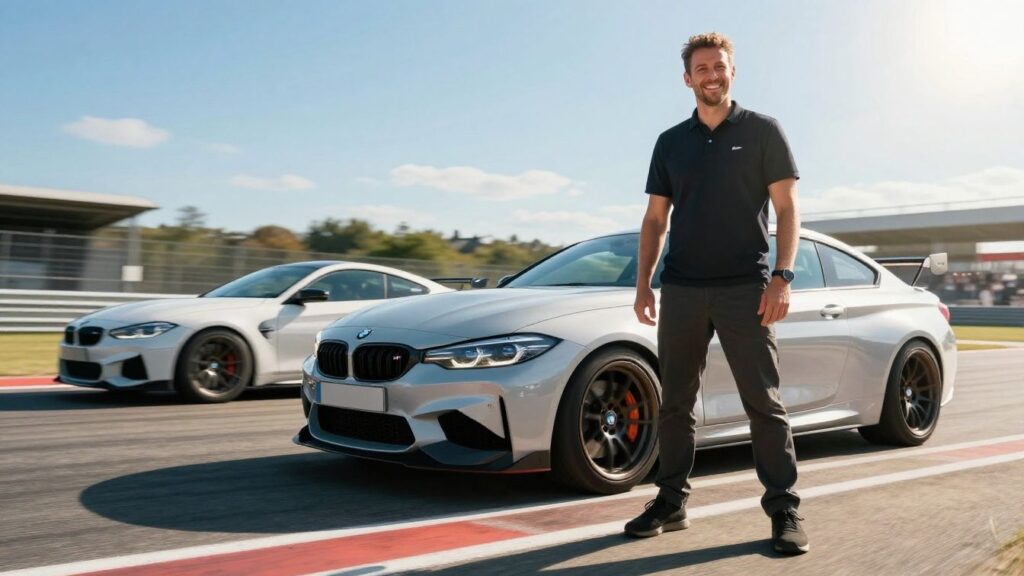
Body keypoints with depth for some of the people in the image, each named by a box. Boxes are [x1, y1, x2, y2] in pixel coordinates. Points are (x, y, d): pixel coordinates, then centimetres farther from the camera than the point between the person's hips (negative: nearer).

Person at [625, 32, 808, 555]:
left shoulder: (762, 132, 5)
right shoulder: (671, 143, 14)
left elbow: (786, 208, 0)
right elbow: (655, 218, 14)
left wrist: (782, 276, -12)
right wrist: (643, 284, 5)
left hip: (744, 288, -3)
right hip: (681, 290, 4)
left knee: (764, 403, -3)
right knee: (674, 403, 8)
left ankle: (784, 511, 5)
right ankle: (671, 502, 18)